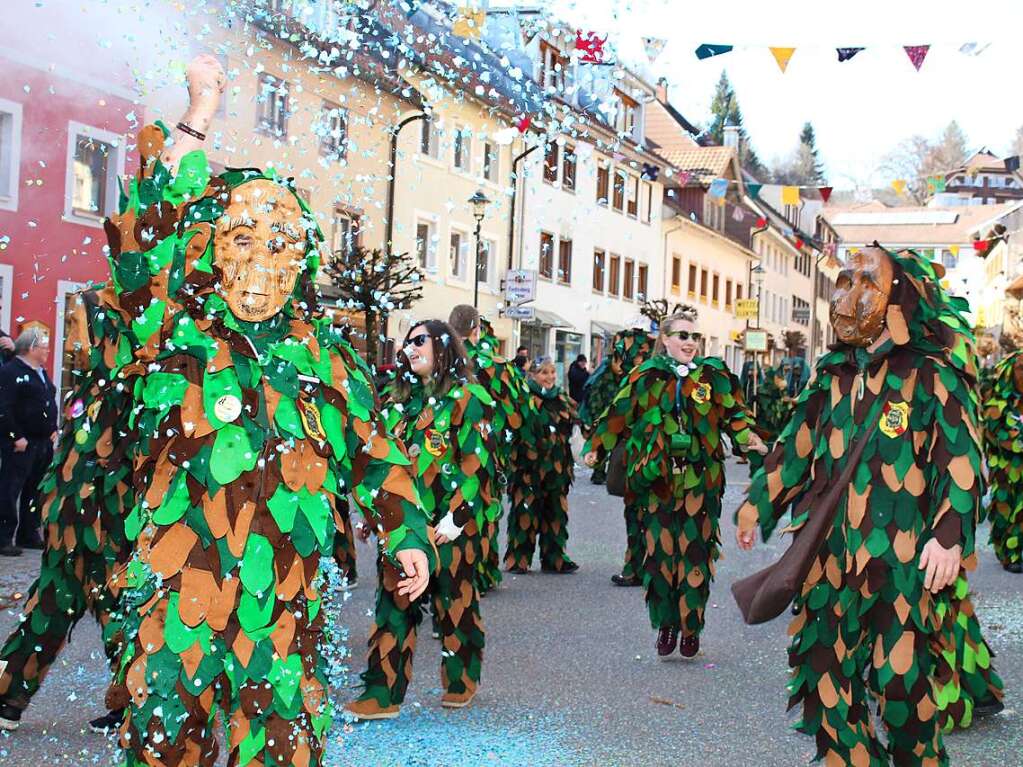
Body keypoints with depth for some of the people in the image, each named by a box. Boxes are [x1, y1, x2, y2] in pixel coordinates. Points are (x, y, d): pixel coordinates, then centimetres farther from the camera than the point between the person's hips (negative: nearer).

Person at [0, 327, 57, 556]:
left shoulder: (41, 372, 17)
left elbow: (51, 404, 25)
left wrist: (53, 430, 13)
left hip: (44, 442, 9)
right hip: (20, 444, -9)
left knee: (35, 491, 13)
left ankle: (29, 535, 21)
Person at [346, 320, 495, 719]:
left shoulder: (466, 398, -6)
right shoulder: (402, 398, 14)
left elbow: (478, 462, -12)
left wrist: (457, 516, -17)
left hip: (448, 524, -6)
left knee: (454, 602, 7)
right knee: (394, 602, 2)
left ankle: (461, 682, 25)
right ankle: (382, 693, 4)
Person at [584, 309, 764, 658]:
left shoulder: (714, 375, 6)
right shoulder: (646, 376, 6)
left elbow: (733, 412, 4)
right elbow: (619, 414, 9)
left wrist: (748, 438, -13)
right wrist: (596, 447, 4)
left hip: (700, 481, 0)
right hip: (659, 480, 0)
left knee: (695, 553, 0)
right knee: (660, 551, 2)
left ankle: (691, 629, 13)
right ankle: (666, 624, 17)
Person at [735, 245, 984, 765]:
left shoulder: (932, 375, -4)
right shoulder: (833, 374, 12)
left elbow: (960, 459, -8)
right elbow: (796, 446, 19)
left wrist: (950, 535, -18)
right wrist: (757, 503, 20)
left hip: (902, 562, -5)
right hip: (830, 557, 5)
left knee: (901, 680, -2)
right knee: (826, 673, 7)